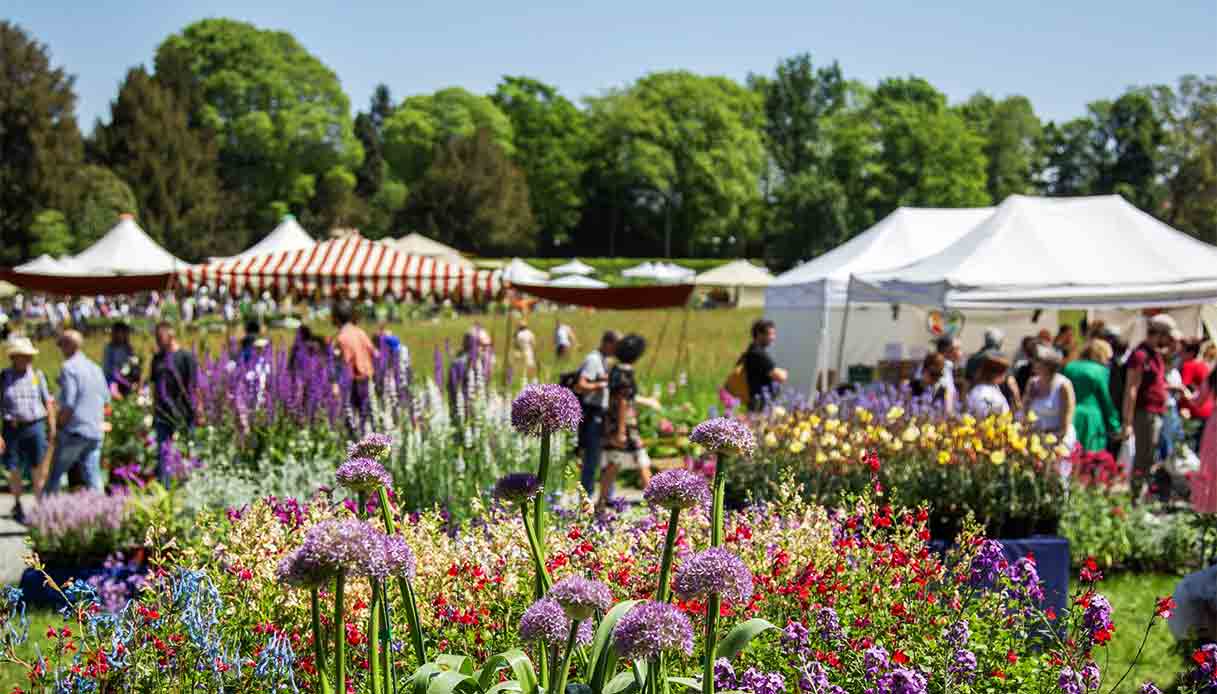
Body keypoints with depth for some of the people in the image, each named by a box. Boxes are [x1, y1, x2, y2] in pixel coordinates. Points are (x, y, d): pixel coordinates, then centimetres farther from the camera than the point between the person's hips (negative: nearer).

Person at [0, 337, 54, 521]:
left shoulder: (37, 375, 4)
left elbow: (48, 403, 7)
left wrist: (52, 429, 3)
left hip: (35, 427, 0)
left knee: (37, 469, 0)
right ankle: (17, 506, 25)